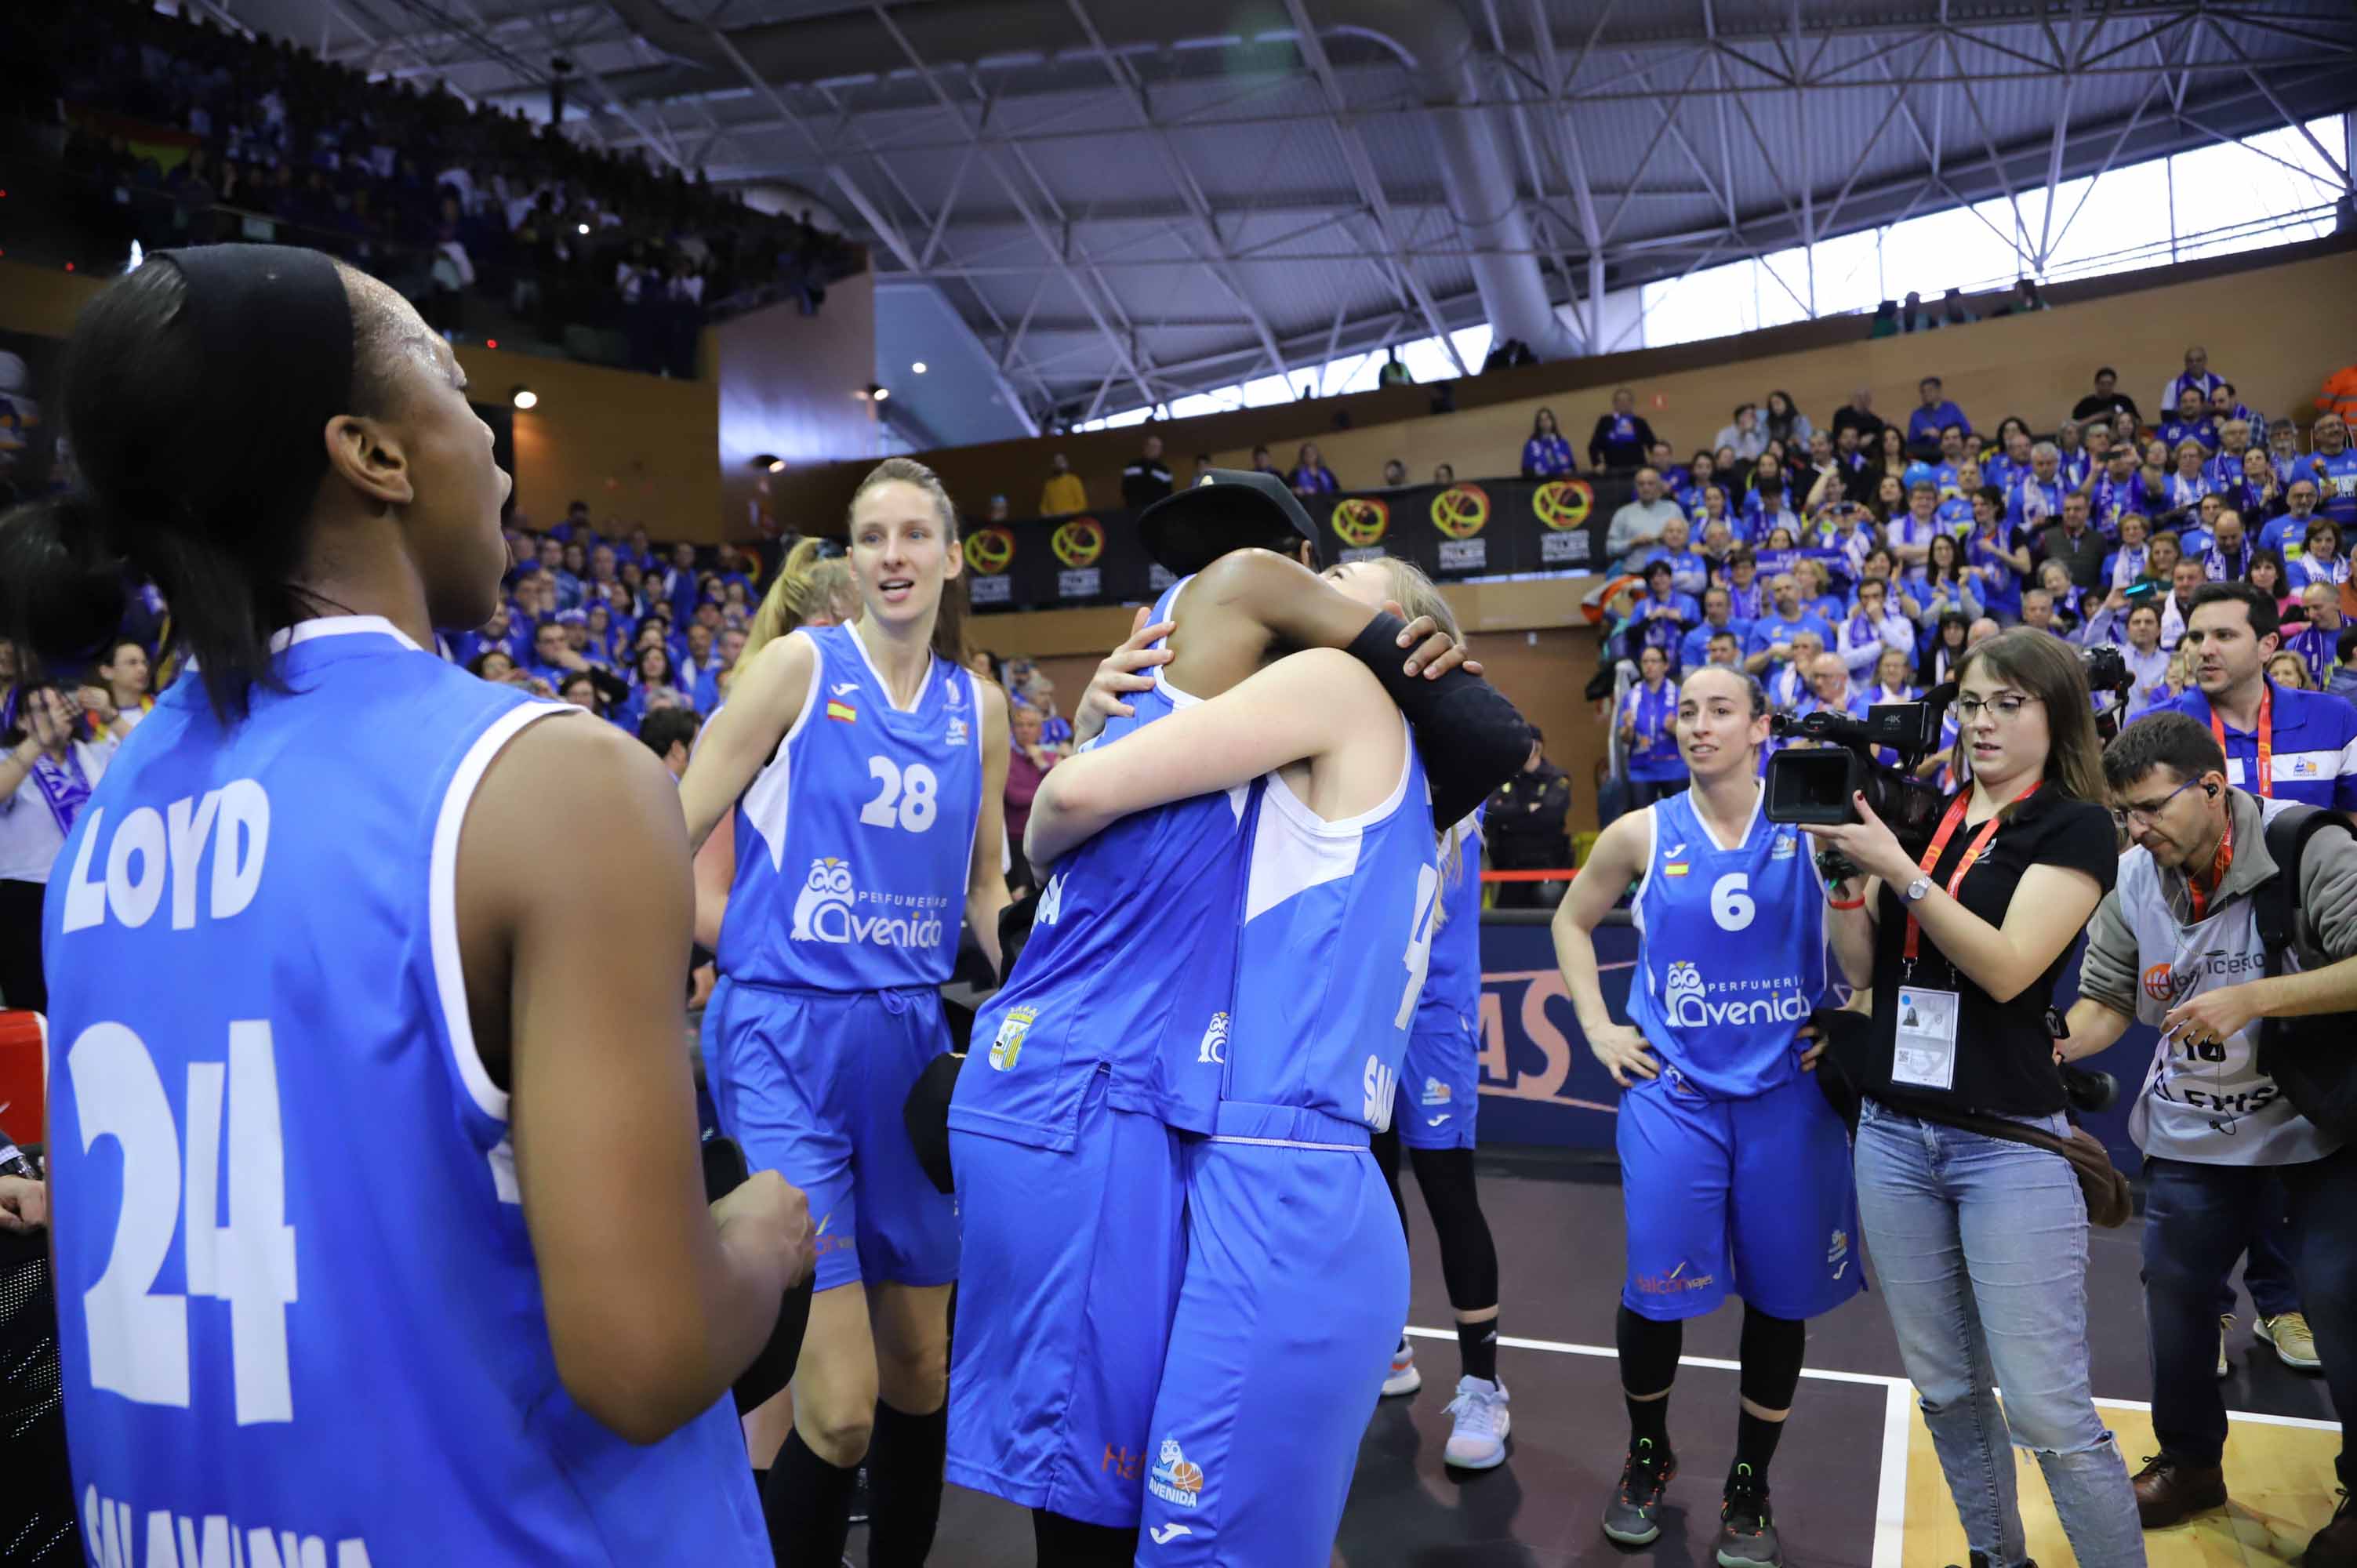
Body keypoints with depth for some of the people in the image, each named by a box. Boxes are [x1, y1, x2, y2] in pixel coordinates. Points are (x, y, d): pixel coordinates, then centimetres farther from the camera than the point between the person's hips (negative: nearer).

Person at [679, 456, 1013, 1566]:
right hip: (786, 1037, -5)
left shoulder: (980, 706, 9)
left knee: (919, 1368, 14)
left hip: (912, 1035, 5)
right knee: (840, 1405, -9)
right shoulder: (801, 663, -4)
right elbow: (675, 836, -3)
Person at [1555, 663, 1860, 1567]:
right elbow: (1572, 923, 14)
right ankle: (1647, 1456, 28)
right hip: (1674, 1093, 0)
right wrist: (1597, 1029, 6)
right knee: (1658, 1287, 0)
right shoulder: (1643, 835, 0)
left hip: (1787, 1093, 1)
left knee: (1781, 1291, 7)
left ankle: (1749, 1487, 27)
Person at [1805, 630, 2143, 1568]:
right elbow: (1862, 971, 6)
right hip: (1892, 1133, 5)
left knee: (2047, 1409, -3)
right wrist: (1840, 867, -7)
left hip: (2011, 1143, -5)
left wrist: (1899, 871, -23)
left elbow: (2008, 966, -18)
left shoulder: (2076, 828, -5)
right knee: (1945, 1386, 15)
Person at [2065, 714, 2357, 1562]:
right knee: (2173, 1291, 11)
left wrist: (2249, 998, -33)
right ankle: (2189, 1461, 35)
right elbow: (2104, 1004, -1)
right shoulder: (2131, 879, -6)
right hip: (2194, 1130, 4)